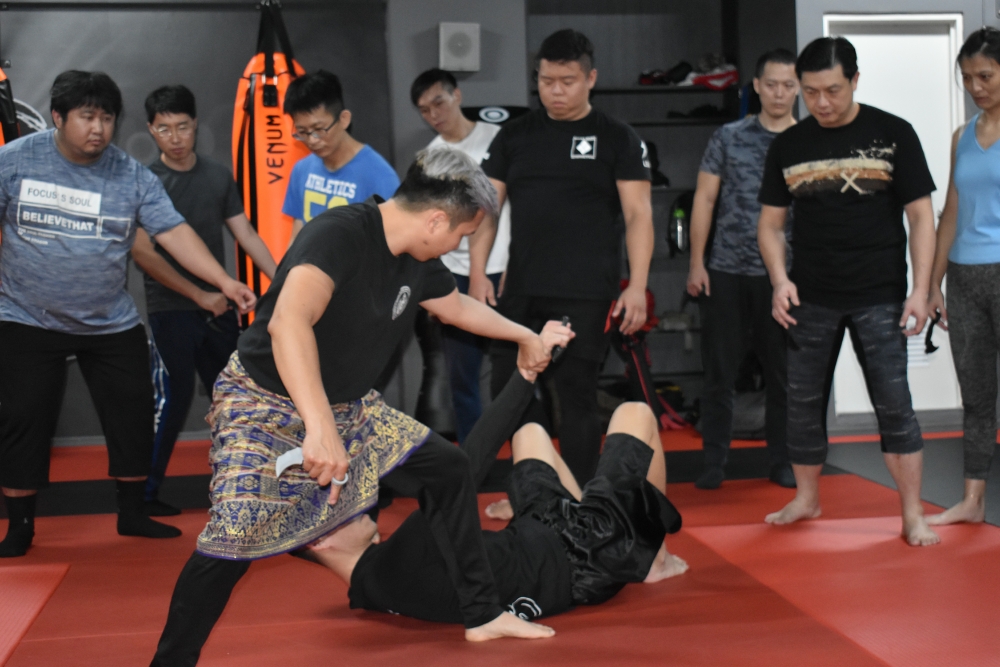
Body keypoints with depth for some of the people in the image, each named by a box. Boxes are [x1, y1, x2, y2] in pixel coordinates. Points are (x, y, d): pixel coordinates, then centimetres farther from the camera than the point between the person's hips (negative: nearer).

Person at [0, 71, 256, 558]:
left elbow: (174, 231, -12)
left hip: (112, 325, 2)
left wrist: (225, 282, -23)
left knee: (132, 419, 6)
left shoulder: (133, 176, -6)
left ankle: (132, 514, 25)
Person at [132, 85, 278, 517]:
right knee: (173, 398, -9)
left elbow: (245, 234, 9)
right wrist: (199, 295, -15)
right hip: (170, 310, -5)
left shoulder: (218, 176, 7)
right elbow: (142, 252, -12)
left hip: (219, 307, 5)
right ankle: (143, 494, 2)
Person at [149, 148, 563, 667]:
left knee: (448, 470, 6)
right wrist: (319, 427, -53)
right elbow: (289, 322, -45)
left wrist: (524, 336, 34)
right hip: (265, 403, -8)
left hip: (346, 406, 9)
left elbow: (458, 306, 21)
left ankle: (483, 616, 17)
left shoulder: (416, 262, -2)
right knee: (234, 538, -23)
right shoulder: (340, 233, -29)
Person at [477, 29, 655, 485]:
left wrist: (637, 286, -12)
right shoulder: (514, 135, 10)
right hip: (520, 292, 4)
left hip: (585, 295, -4)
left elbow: (638, 214, -3)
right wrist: (477, 273, 1)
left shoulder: (617, 139, 1)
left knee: (576, 397, 0)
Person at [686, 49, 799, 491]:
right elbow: (704, 200, 5)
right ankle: (714, 462, 13)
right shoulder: (729, 137, 4)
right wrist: (696, 263, -1)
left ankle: (783, 462, 19)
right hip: (725, 272, 0)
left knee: (783, 373, 7)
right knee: (720, 371, 4)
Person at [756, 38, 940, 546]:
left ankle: (913, 514, 6)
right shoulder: (787, 146, 4)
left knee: (894, 403, -3)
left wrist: (920, 289, -10)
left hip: (879, 297, -3)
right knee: (803, 401, 9)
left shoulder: (893, 135, -3)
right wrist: (780, 280, -6)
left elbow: (921, 216, -2)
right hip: (810, 298, 3)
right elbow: (770, 223, 10)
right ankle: (806, 498, 26)